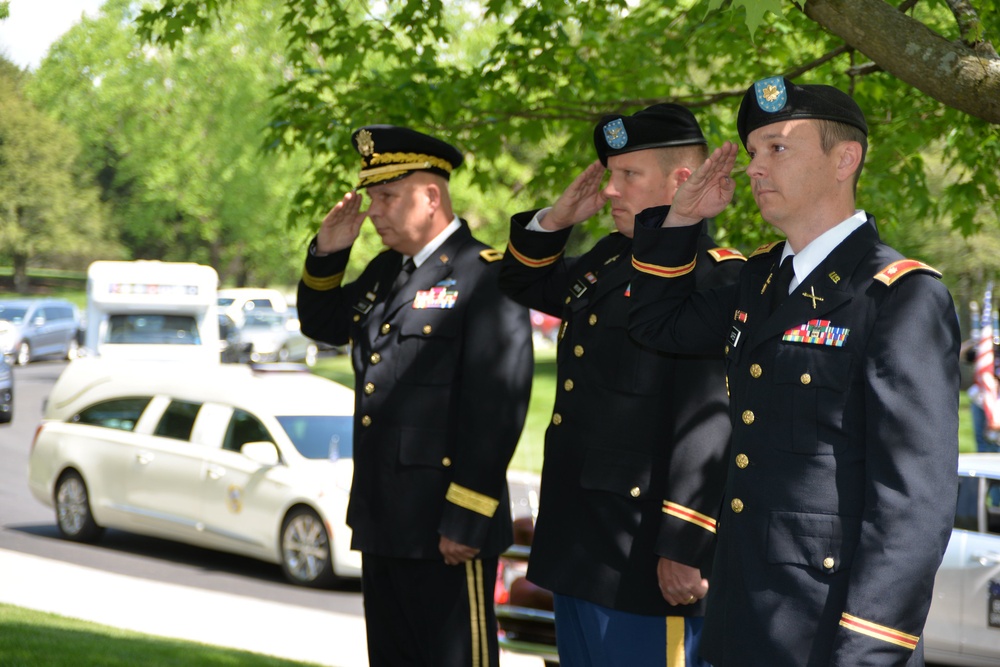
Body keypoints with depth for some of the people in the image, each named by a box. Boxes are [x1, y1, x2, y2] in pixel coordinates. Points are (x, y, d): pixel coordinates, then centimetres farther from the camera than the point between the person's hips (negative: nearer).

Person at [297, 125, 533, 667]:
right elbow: (323, 325, 30)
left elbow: (498, 405, -18)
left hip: (446, 533, -9)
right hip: (383, 522, 9)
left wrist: (465, 520, -20)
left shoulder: (485, 276, -12)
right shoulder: (386, 272, 16)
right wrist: (327, 255, 10)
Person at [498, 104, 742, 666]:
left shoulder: (718, 278, -15)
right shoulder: (610, 259, 15)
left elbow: (710, 428, -22)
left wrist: (684, 550, -25)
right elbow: (526, 283, 33)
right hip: (580, 554, 10)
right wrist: (558, 217, 12)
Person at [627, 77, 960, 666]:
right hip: (743, 619, 8)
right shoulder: (762, 278, 12)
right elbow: (658, 324, 28)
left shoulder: (904, 297, -14)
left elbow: (915, 500, -19)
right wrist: (683, 218, 12)